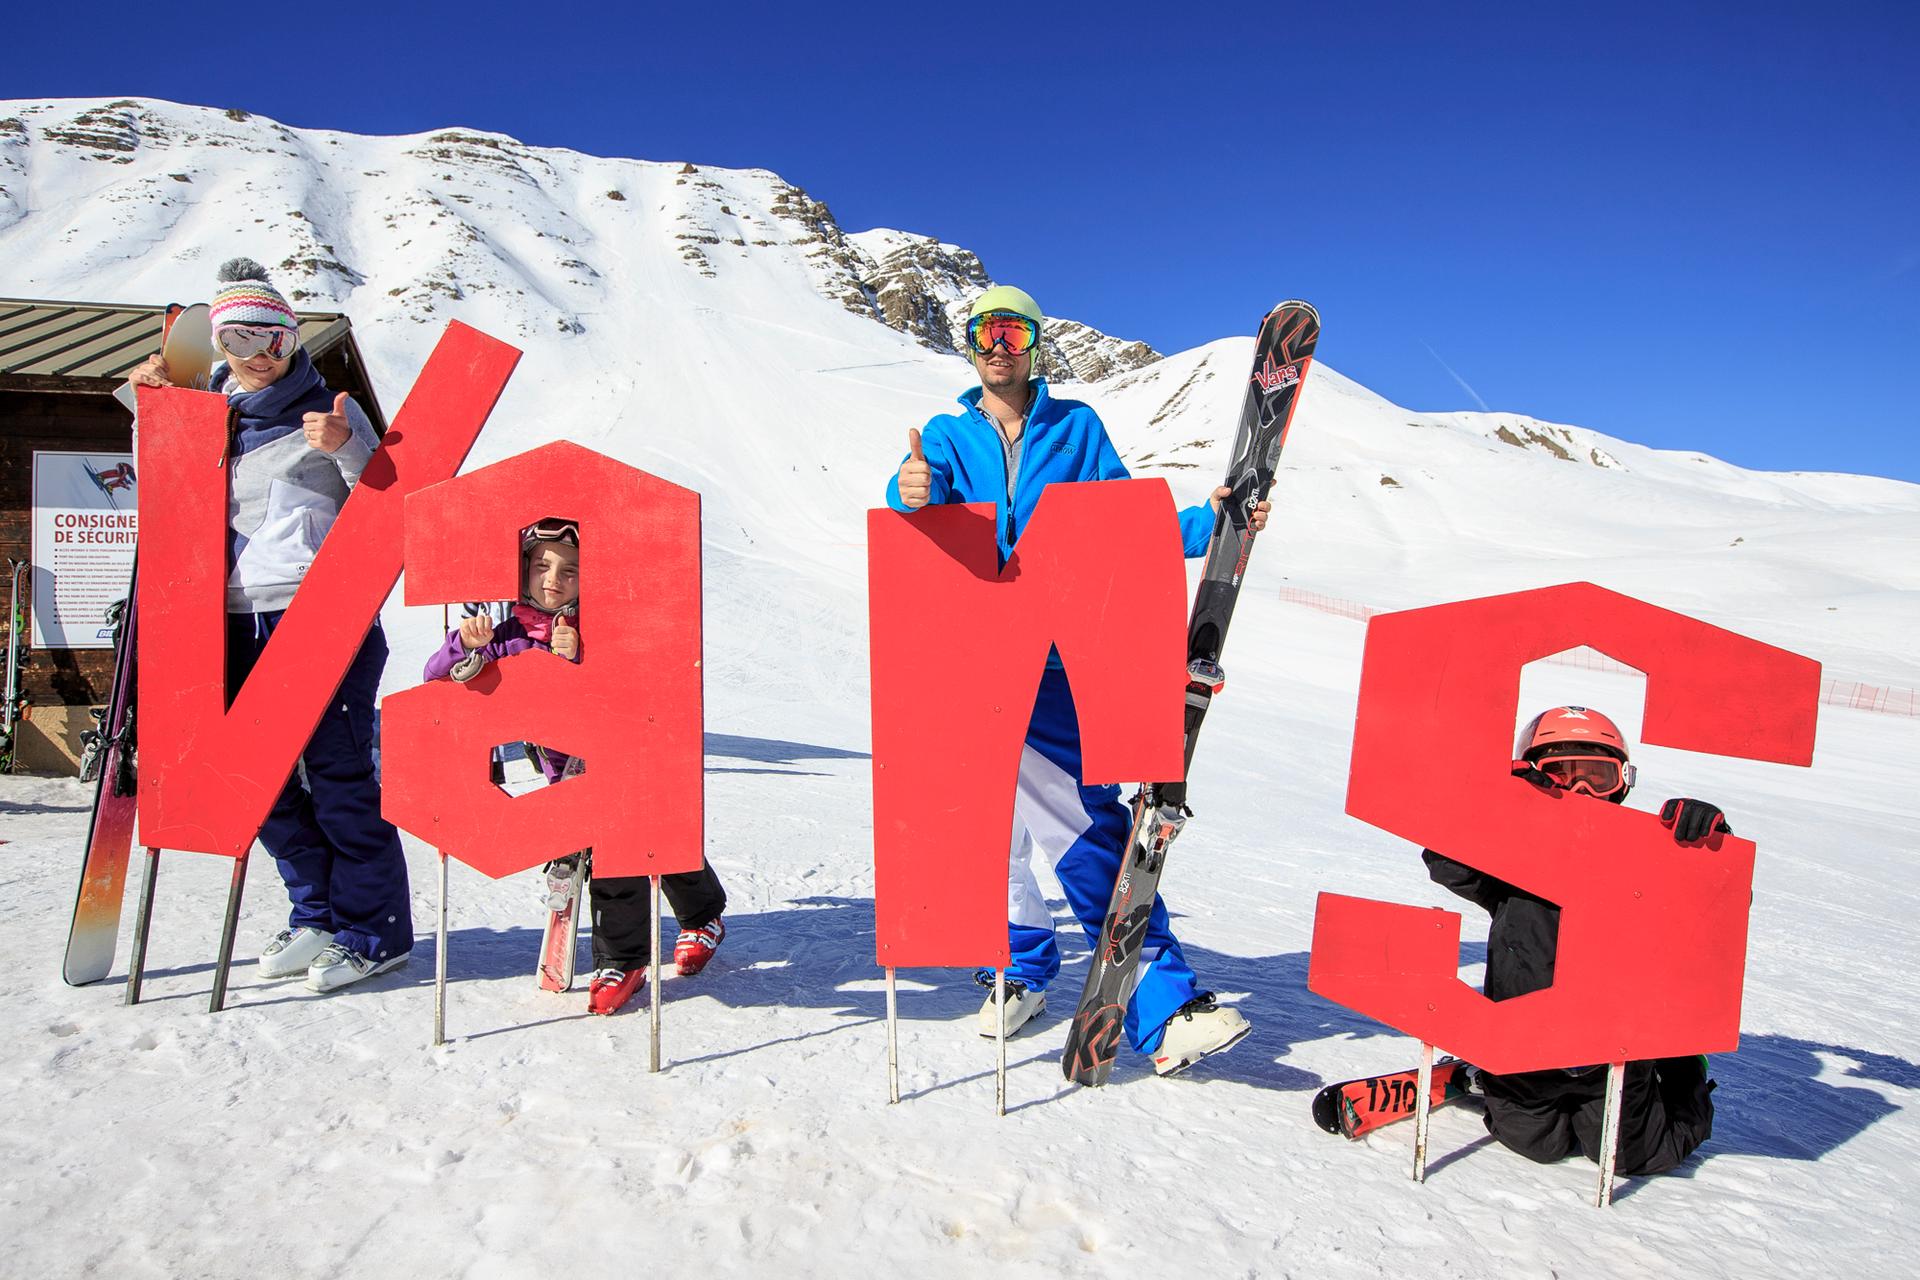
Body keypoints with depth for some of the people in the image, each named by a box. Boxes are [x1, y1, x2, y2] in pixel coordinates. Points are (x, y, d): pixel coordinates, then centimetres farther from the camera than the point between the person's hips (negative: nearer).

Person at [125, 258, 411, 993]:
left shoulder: (330, 411, 2)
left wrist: (346, 448, -19)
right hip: (238, 624, 6)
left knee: (338, 775, -4)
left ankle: (374, 931, 7)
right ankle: (317, 914, 23)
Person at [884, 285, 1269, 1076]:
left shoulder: (1077, 427, 14)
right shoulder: (948, 435, 15)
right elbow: (922, 490, -6)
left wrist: (1207, 523, -5)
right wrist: (912, 490, -30)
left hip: (1062, 655, -1)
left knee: (1087, 818, -10)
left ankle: (1161, 1008, -8)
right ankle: (1021, 963, 25)